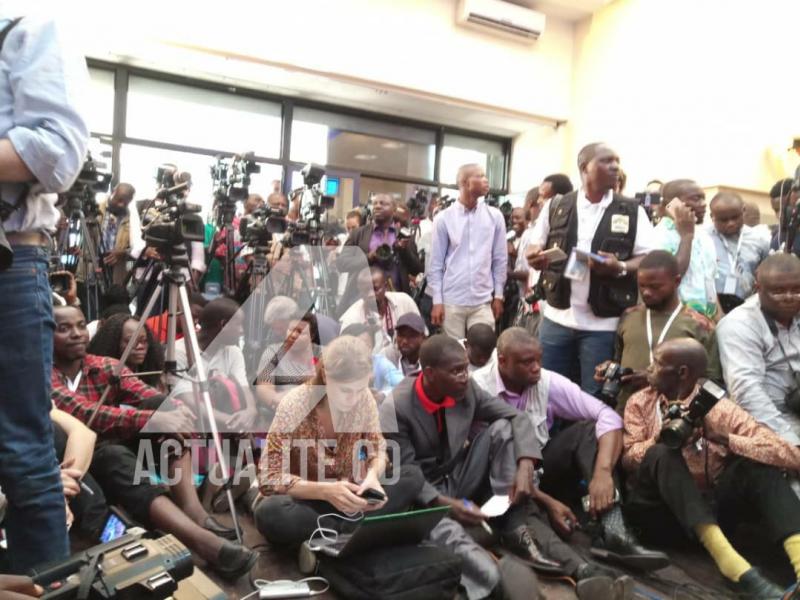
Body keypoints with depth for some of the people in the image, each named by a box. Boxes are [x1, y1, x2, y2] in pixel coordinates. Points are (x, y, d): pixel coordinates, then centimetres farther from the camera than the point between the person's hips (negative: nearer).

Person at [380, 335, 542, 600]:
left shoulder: (467, 389, -9)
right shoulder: (395, 409, -23)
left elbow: (517, 418, -5)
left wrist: (525, 468, -22)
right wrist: (446, 504, -31)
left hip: (460, 478, 7)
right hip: (424, 496, -7)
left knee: (503, 428, -19)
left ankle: (513, 531, -13)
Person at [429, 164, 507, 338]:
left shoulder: (495, 216, 4)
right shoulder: (444, 218, -2)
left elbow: (500, 260, 8)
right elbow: (435, 263, 1)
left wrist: (498, 295, 7)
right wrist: (437, 301, -2)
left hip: (483, 301, 1)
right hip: (451, 301, -1)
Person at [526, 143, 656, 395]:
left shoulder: (632, 211, 1)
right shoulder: (555, 207, 4)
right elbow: (534, 249, 10)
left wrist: (620, 267, -21)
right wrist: (536, 256, -14)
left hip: (602, 324, -1)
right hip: (557, 318, 2)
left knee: (593, 397, 7)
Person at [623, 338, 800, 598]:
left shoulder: (718, 408, -3)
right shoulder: (640, 402, 4)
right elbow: (627, 457, -4)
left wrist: (724, 439, -24)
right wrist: (660, 439, -23)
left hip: (709, 506, 1)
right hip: (660, 509, 0)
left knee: (758, 462, -18)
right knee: (663, 454, -28)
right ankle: (736, 567, -41)